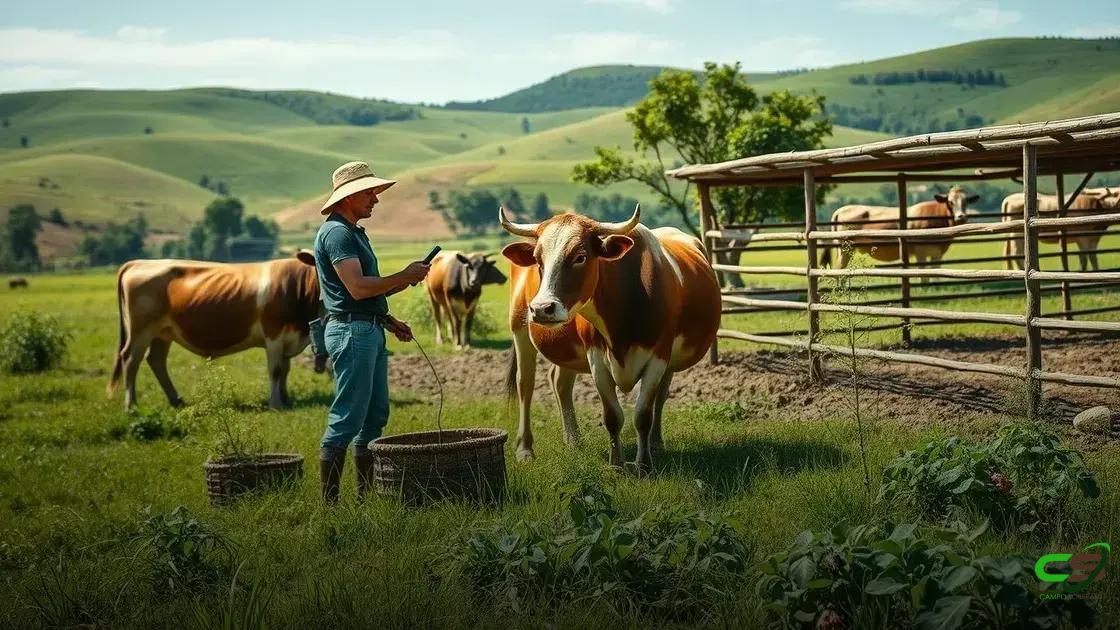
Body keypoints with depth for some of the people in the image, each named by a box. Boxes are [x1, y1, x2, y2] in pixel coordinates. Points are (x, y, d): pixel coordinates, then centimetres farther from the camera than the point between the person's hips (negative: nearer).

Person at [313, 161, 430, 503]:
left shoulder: (354, 232, 20)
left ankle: (367, 496, 20)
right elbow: (357, 288, -22)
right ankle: (328, 501, -4)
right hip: (351, 331, -11)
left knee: (375, 415, 13)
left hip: (370, 331, 11)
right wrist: (405, 276, -15)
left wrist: (389, 321, 19)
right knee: (347, 418, -8)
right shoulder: (336, 232, -13)